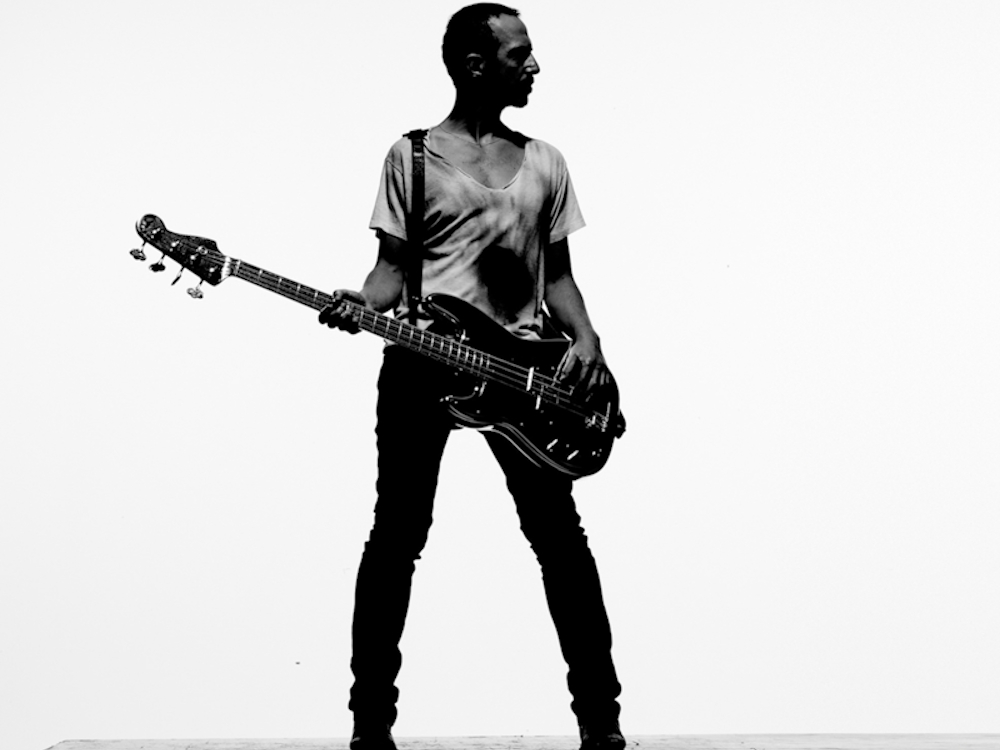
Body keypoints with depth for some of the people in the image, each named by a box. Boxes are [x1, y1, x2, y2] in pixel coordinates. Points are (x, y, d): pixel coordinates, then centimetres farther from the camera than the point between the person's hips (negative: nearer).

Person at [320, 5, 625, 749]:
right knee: (397, 536, 0)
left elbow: (557, 274, 15)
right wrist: (359, 304, -16)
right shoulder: (411, 155, 4)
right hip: (422, 360, -2)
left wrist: (585, 339, -2)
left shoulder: (544, 162, 13)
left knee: (559, 534, 0)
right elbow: (395, 266, 5)